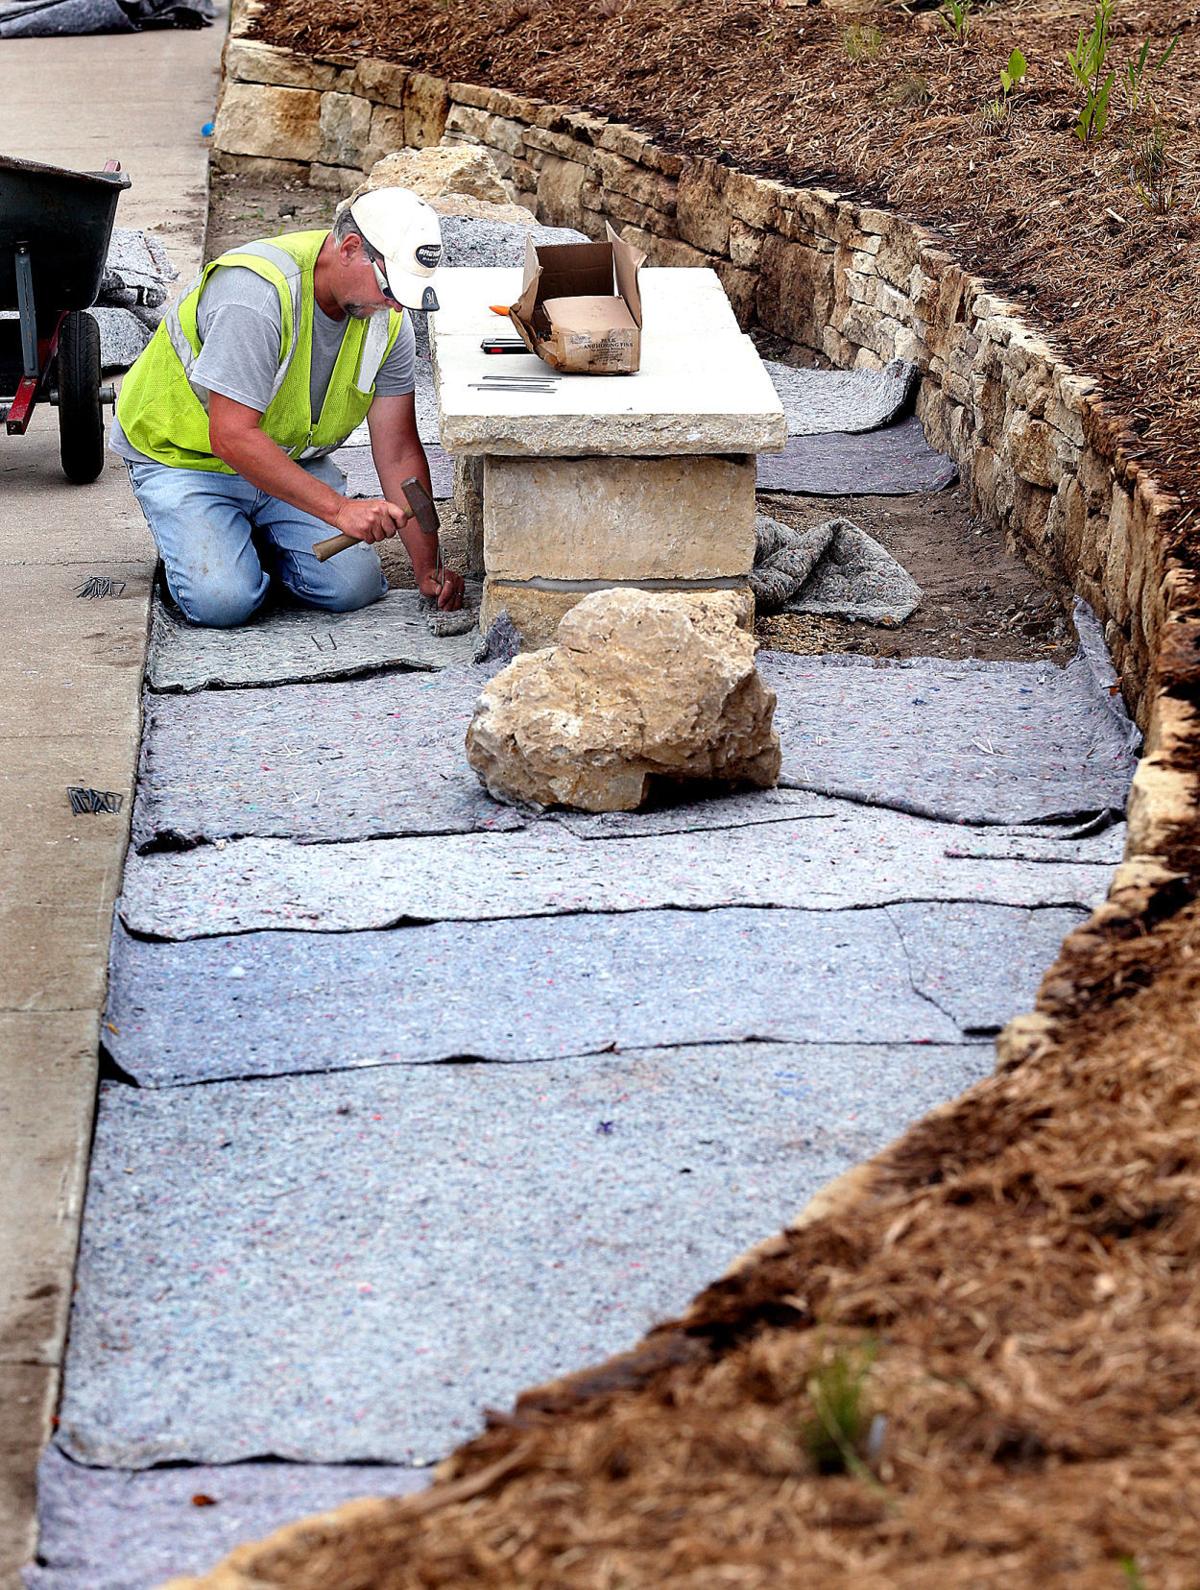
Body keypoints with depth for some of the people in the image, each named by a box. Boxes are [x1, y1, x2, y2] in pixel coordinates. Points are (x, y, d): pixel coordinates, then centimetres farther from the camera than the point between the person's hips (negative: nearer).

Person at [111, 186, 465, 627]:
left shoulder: (388, 317, -11)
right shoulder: (257, 293, -33)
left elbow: (398, 451, -6)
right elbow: (231, 437, -36)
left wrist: (428, 569, -12)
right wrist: (338, 508, -39)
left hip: (290, 457, 6)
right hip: (184, 456, -5)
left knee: (354, 586, -15)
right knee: (223, 599, -26)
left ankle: (258, 537, 15)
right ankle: (189, 538, 9)